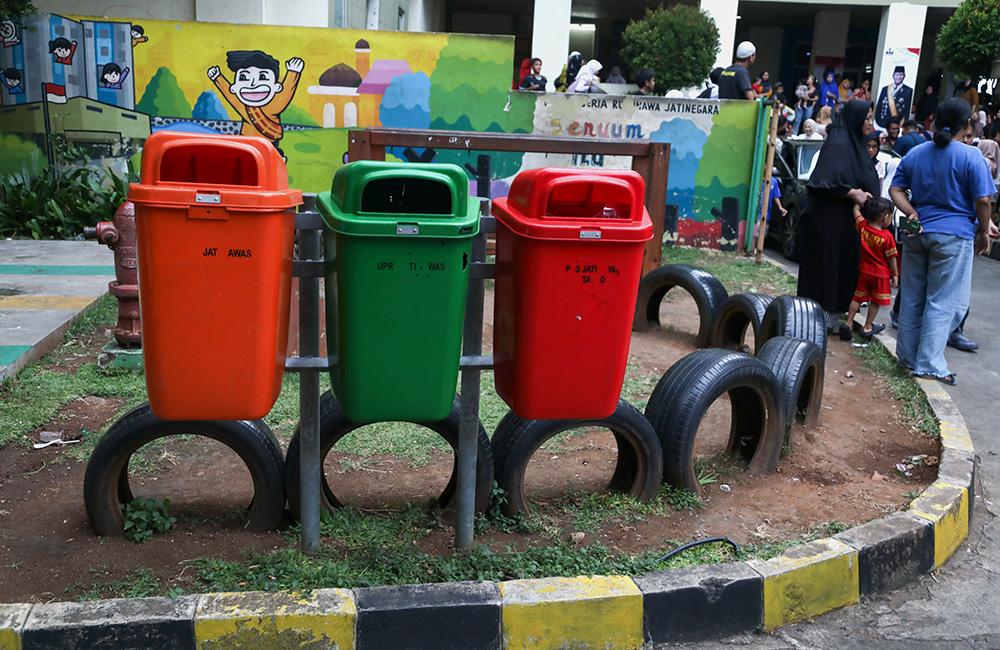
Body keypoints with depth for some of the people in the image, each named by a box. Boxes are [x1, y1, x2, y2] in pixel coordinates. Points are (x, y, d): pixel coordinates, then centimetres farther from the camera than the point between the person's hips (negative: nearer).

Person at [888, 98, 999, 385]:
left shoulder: (914, 154, 7)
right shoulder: (971, 157, -10)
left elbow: (896, 190, 5)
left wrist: (913, 213, -1)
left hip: (917, 232, 5)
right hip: (954, 235, -5)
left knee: (912, 297, 13)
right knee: (944, 302, 1)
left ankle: (908, 356, 22)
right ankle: (929, 364, 3)